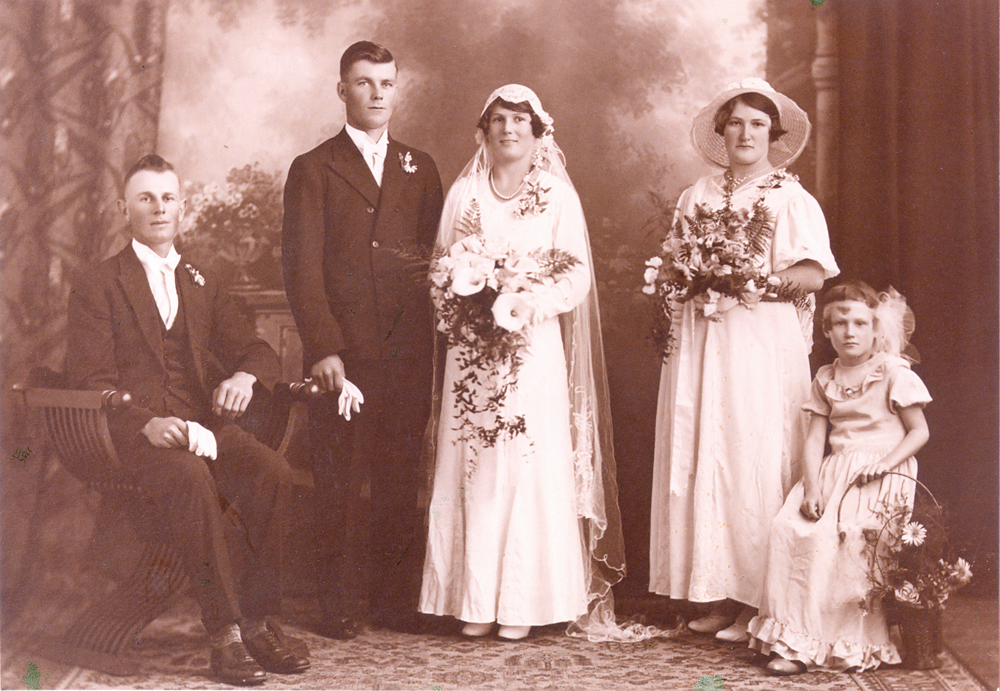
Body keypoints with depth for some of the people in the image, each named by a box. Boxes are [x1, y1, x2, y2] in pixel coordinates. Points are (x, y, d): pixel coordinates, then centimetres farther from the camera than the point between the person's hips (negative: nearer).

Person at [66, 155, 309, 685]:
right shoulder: (95, 287, 8)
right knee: (191, 477, -37)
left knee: (273, 473, -26)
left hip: (201, 422, 4)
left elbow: (257, 350, 17)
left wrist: (244, 375, -10)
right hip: (133, 432, -4)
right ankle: (224, 635, -31)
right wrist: (147, 424, -22)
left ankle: (256, 623, -20)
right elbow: (90, 381, -3)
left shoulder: (201, 285, 23)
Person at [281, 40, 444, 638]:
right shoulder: (314, 169, 6)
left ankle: (396, 599, 16)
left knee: (400, 481, 5)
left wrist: (436, 340, 3)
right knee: (340, 482, 0)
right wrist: (322, 348, -13)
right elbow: (302, 266, -2)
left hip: (409, 354, 3)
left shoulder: (420, 168, 17)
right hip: (343, 352, -3)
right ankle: (341, 604, 11)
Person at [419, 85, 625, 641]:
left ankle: (524, 602, 4)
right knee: (474, 469, 0)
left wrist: (528, 303, -16)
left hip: (534, 347, -2)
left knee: (532, 469, -3)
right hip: (471, 349, 2)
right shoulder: (464, 192, 12)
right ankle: (476, 600, 7)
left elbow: (578, 274, -1)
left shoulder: (557, 194, 5)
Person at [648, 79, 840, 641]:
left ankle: (758, 605, 2)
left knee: (755, 463, -6)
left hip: (762, 343, -4)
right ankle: (720, 596, 10)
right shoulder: (697, 197, 17)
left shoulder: (791, 199, 3)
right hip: (699, 343, 4)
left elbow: (815, 275, -7)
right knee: (701, 461, 1)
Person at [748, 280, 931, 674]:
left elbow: (919, 431, 0)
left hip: (882, 476, -5)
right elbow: (815, 438, 7)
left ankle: (849, 642, -18)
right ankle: (797, 641, -12)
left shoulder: (894, 373, 0)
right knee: (788, 526, -20)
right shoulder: (825, 379, 13)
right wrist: (812, 487, -8)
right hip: (834, 471, 5)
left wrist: (884, 463, -16)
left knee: (834, 535, -30)